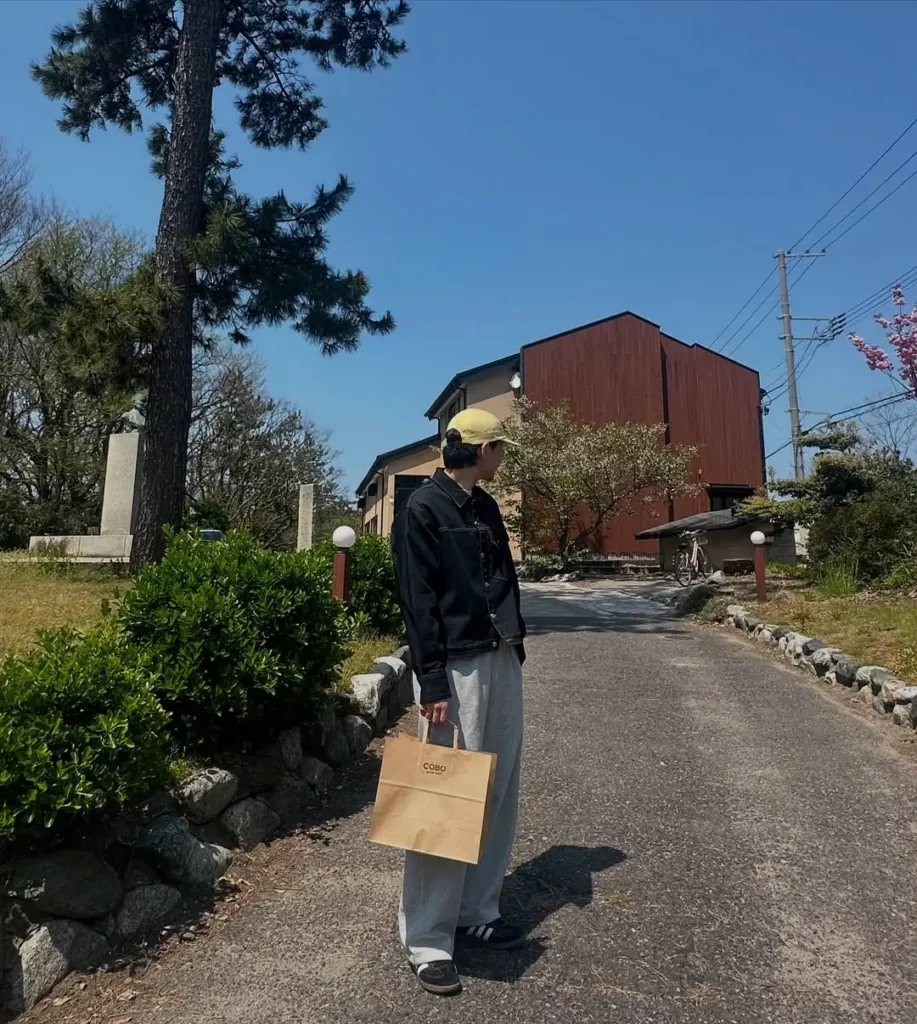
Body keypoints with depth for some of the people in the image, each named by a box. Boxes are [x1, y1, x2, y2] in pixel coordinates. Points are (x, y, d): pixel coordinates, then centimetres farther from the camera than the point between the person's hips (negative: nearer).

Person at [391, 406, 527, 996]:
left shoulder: (486, 507, 15)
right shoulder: (423, 509, -9)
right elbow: (419, 603, -14)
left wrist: (516, 643, 14)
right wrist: (433, 684, -17)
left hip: (502, 660, 8)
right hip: (457, 666, -8)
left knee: (499, 792, 13)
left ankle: (478, 913, 28)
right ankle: (428, 938, 12)